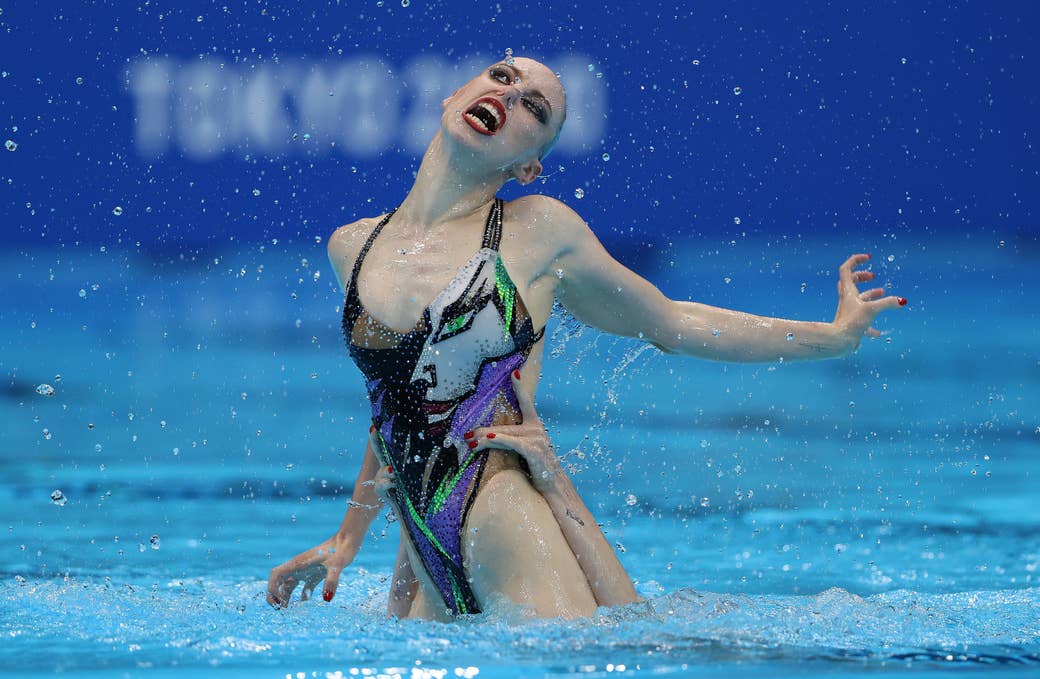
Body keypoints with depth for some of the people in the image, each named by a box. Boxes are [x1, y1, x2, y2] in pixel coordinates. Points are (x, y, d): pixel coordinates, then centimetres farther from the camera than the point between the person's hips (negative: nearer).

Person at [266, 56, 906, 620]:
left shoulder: (540, 231, 1)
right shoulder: (352, 247, 11)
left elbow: (669, 322, 15)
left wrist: (834, 334, 19)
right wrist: (349, 540, 33)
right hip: (430, 571, 5)